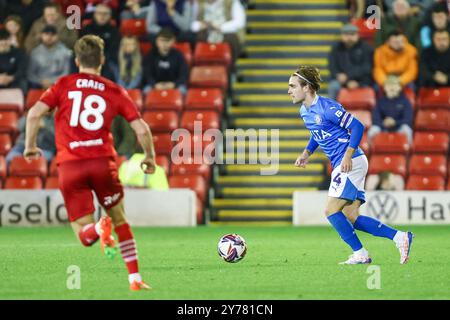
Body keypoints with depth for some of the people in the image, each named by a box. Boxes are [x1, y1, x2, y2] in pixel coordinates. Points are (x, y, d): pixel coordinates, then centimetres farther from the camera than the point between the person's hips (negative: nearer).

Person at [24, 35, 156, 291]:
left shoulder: (64, 85, 8)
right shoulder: (115, 91, 10)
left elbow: (34, 113, -4)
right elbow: (142, 129, 5)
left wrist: (30, 146, 10)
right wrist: (150, 157, 22)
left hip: (69, 166, 0)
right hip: (102, 161, 1)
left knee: (85, 236, 7)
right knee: (120, 219, 20)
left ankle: (100, 228, -25)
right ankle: (135, 278, 16)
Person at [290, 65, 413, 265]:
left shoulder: (327, 107, -16)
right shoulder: (304, 111, 12)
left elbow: (357, 126, -16)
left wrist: (348, 155, -23)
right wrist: (306, 153, 15)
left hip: (351, 163, -9)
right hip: (340, 166, 9)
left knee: (331, 211, -11)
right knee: (351, 218, 5)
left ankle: (360, 254, -4)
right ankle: (400, 237, 6)